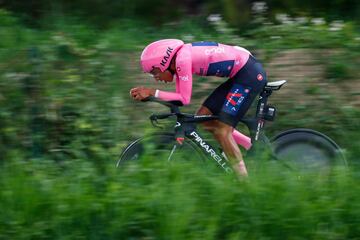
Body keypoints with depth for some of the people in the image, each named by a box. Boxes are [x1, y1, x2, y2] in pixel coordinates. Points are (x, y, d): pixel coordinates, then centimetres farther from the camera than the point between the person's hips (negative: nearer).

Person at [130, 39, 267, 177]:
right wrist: (146, 93, -2)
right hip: (240, 74, 10)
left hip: (250, 73, -10)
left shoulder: (182, 59, -20)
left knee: (221, 130, -10)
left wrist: (153, 92, -15)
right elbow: (179, 97, 7)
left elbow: (184, 99, -20)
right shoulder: (178, 60, 7)